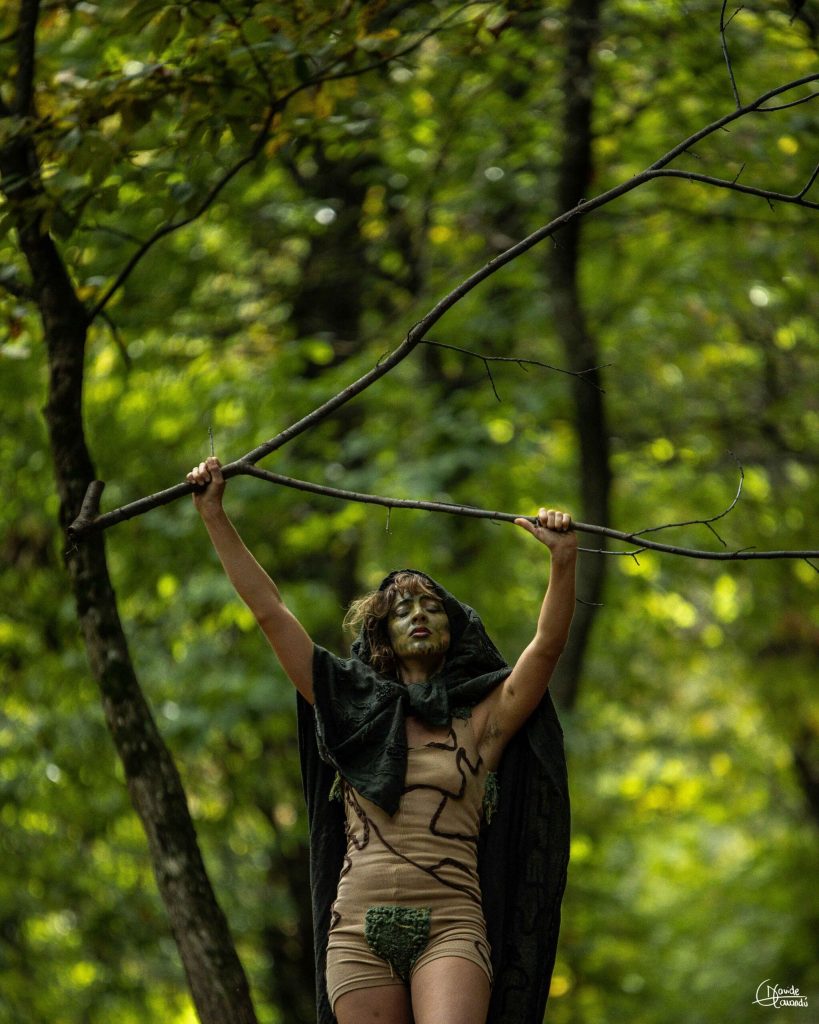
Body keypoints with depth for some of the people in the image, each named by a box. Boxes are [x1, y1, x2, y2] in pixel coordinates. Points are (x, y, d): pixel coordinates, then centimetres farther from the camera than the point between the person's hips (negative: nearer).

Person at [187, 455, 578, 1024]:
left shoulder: (481, 721, 11)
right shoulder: (357, 710, 15)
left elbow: (548, 645, -3)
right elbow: (270, 611, 15)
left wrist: (565, 559, -17)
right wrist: (214, 514, 14)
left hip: (450, 927, -2)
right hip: (359, 929, 2)